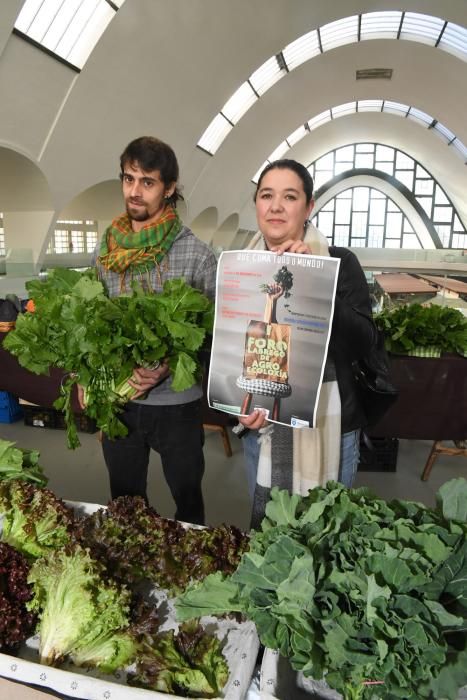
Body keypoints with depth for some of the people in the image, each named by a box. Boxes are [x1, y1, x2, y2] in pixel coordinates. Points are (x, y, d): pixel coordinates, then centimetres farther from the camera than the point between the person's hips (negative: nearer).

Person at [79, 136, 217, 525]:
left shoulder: (196, 253, -11)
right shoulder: (106, 250, 3)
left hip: (176, 403, -3)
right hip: (116, 401, 4)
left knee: (188, 499, 16)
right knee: (124, 503, 20)